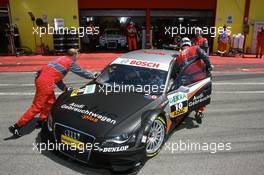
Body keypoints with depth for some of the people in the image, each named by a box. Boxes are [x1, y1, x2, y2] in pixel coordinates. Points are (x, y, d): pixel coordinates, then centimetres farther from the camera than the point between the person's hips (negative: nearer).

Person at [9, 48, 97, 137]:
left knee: (51, 101, 22)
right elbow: (80, 71, 10)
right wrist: (92, 75, 24)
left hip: (41, 79, 9)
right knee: (37, 107, -4)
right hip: (45, 82, -9)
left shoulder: (62, 59, 24)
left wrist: (65, 88, 23)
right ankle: (16, 127, 1)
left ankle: (41, 121, 31)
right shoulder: (71, 62, 1)